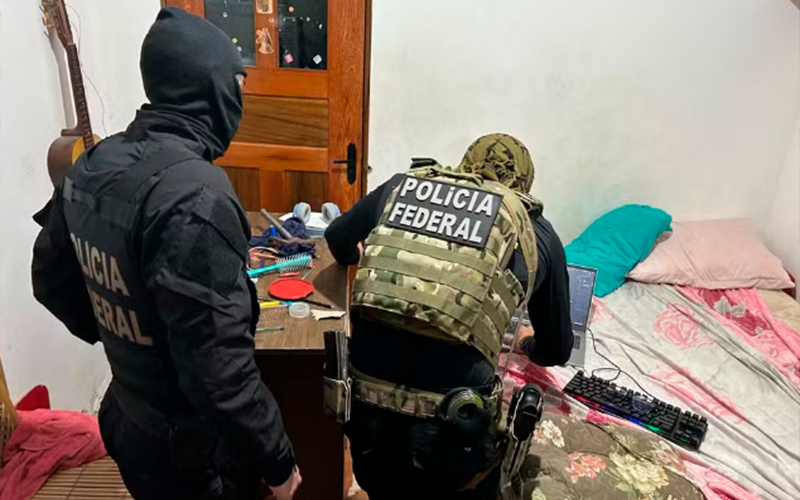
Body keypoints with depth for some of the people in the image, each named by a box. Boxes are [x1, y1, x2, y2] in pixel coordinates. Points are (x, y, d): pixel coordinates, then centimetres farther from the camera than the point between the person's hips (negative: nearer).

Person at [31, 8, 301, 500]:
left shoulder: (90, 167, -4)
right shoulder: (194, 195, -31)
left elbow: (53, 280, 9)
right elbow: (218, 370, -30)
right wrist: (276, 460, -16)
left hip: (128, 425, 7)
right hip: (191, 453, -7)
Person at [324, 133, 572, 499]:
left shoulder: (400, 188, 9)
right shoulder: (537, 233, 7)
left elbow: (337, 243, 26)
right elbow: (556, 351, 19)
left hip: (367, 414, 3)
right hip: (452, 430, -2)